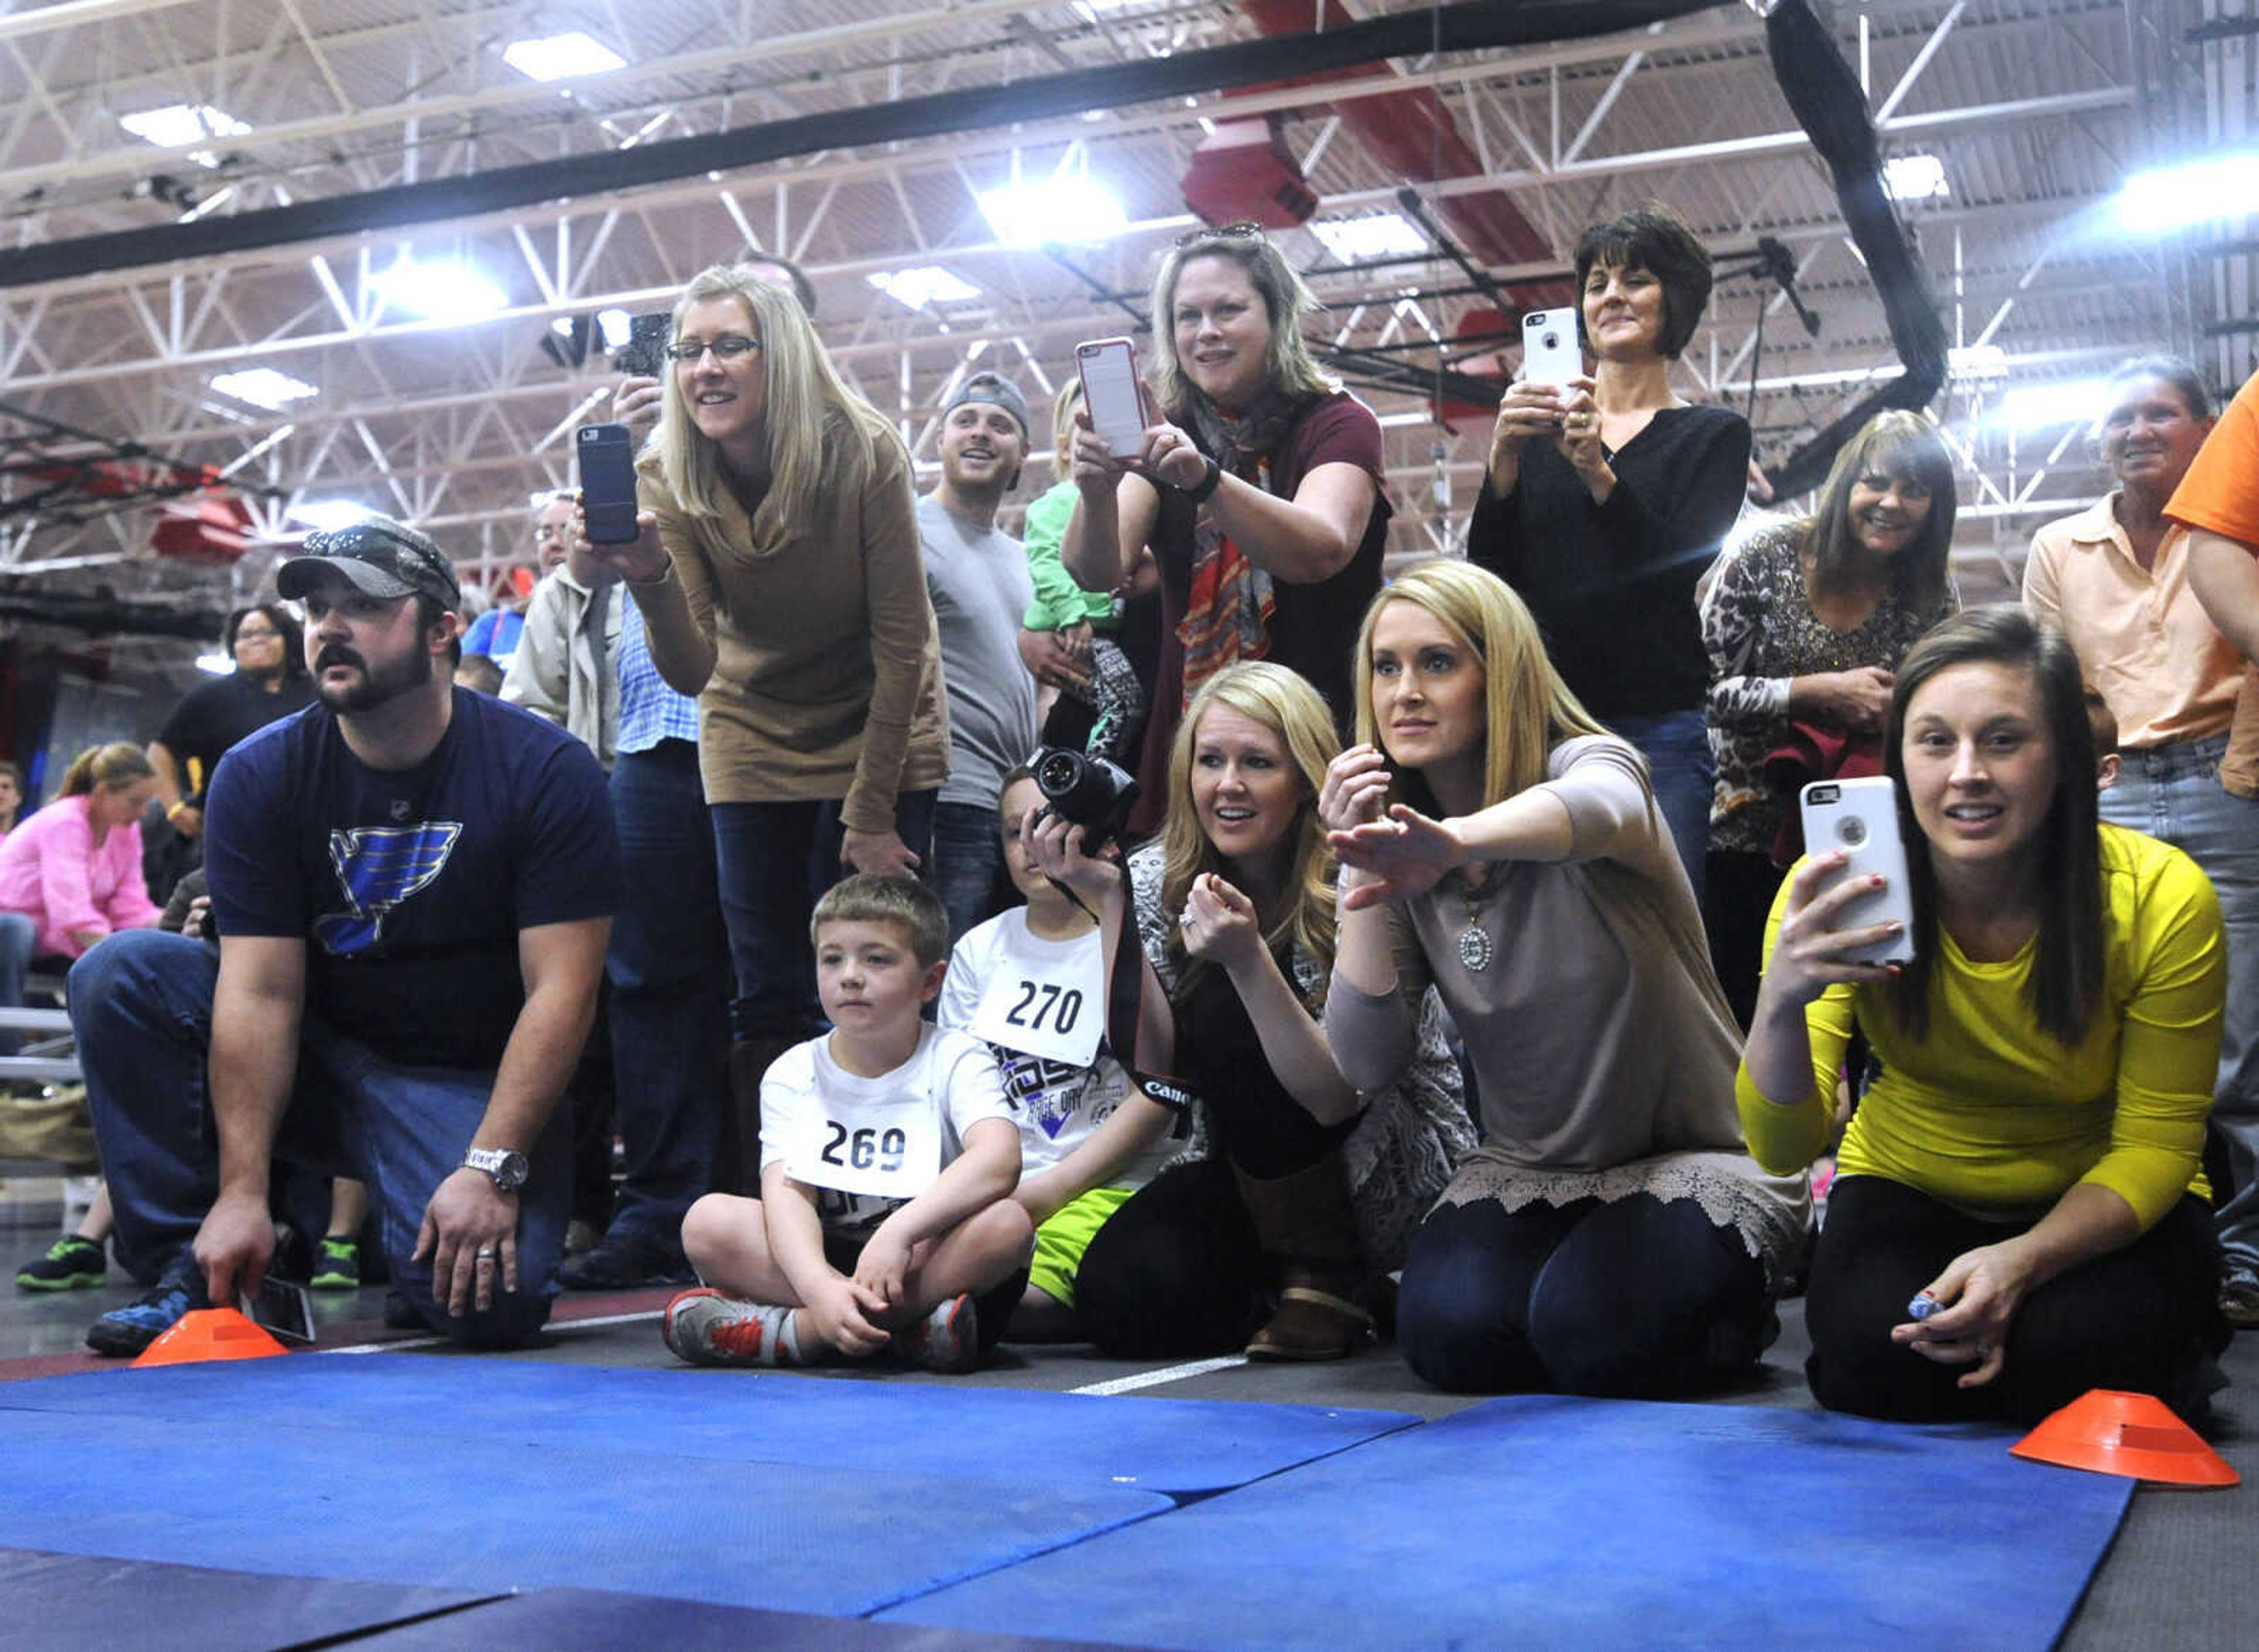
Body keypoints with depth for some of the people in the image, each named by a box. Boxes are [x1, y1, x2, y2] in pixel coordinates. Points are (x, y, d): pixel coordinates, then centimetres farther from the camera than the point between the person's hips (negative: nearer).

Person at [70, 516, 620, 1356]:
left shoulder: (545, 771, -12)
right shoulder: (259, 775, -4)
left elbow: (560, 990, -16)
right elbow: (261, 992, -12)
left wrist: (492, 1169, -25)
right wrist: (241, 1191, -20)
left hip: (473, 1087, -3)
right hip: (315, 1065, 3)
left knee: (491, 1304, -28)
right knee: (120, 972, -18)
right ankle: (189, 1270, -11)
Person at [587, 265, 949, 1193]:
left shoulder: (865, 454, -21)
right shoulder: (666, 480, -14)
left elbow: (901, 643, -15)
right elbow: (690, 672, -19)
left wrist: (873, 812, -14)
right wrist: (650, 580, -39)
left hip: (879, 730, -2)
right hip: (755, 742, 2)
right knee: (769, 1003, 1)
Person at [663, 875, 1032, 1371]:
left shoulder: (954, 1060, -4)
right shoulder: (794, 1074, 3)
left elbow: (999, 1160, -24)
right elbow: (786, 1189, -14)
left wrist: (899, 1231, -38)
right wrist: (819, 1286, -35)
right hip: (827, 1255, 2)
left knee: (1005, 1224, -33)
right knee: (708, 1221, -21)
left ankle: (795, 1333, -29)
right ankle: (903, 1326, -30)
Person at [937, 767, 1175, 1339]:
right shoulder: (980, 948, 19)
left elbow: (1154, 1099, -3)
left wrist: (1049, 1189, -11)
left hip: (1104, 1184, -4)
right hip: (989, 1184, 4)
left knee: (1025, 1300, -32)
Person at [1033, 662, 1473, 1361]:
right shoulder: (1159, 880, -5)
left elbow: (1336, 1095, -27)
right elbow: (1153, 1066, -15)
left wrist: (1247, 959, -40)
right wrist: (1108, 903, -23)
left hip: (1396, 1175, -4)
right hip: (1251, 1171, 4)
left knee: (1224, 1012, -27)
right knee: (1121, 1297, -23)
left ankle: (1328, 1276, -12)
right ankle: (1278, 1283, 9)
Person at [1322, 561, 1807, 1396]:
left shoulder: (1591, 762, -14)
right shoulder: (1399, 852, 0)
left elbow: (1595, 808, -44)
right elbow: (1366, 1063, -10)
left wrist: (1457, 840, -66)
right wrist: (1361, 864, -19)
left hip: (1696, 1160, -4)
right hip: (1528, 1167, 4)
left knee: (1594, 1332, -29)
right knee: (1448, 1329, -23)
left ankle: (1741, 1294, 6)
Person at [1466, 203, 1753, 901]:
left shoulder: (1713, 434, 11)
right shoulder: (1539, 428, 16)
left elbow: (1679, 572, -5)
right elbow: (1490, 577, 6)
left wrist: (1598, 472, -18)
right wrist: (1504, 457, -9)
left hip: (1657, 728, -2)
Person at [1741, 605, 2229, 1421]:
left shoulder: (2163, 901, -24)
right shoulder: (1841, 897, -22)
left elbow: (2155, 1147, -12)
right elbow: (1782, 1150, -25)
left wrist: (2023, 1261, -30)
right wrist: (1780, 1005, -46)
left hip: (2103, 1203, 0)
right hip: (1909, 1189, 1)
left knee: (2070, 1364, -28)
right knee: (1874, 1359, -27)